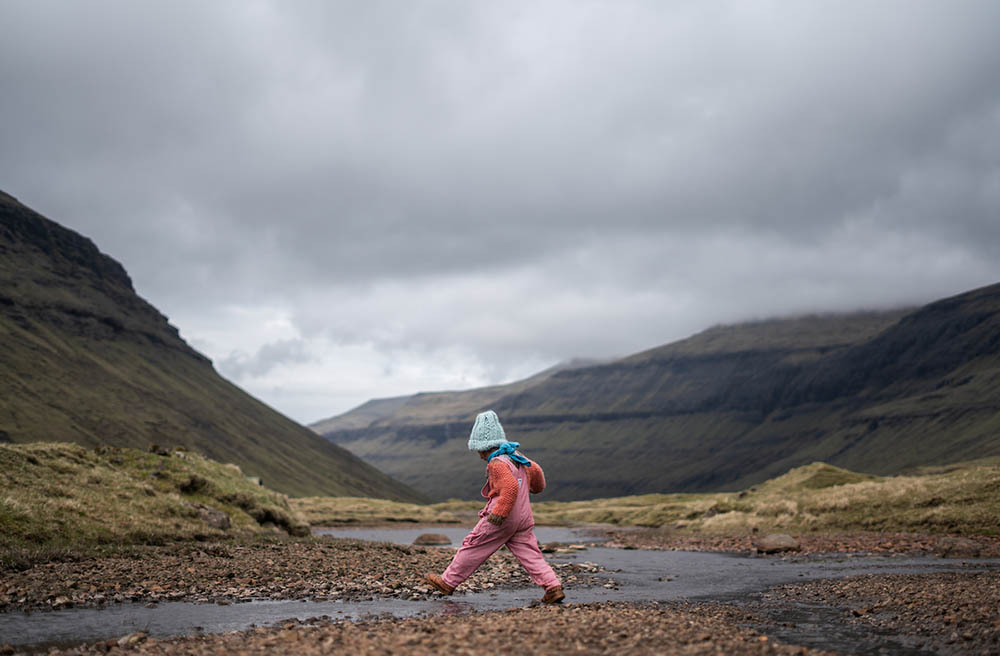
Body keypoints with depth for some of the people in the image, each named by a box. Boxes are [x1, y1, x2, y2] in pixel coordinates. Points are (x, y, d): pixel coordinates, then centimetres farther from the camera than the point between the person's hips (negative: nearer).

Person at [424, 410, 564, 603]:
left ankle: (448, 582, 14)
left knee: (472, 547, 5)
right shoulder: (516, 457, 12)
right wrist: (536, 487, 46)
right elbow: (536, 471, 26)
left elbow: (510, 487, -29)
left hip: (501, 520, -8)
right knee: (530, 554, 4)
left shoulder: (497, 463, -15)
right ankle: (553, 587, -10)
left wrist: (499, 513, -28)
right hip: (523, 518, 8)